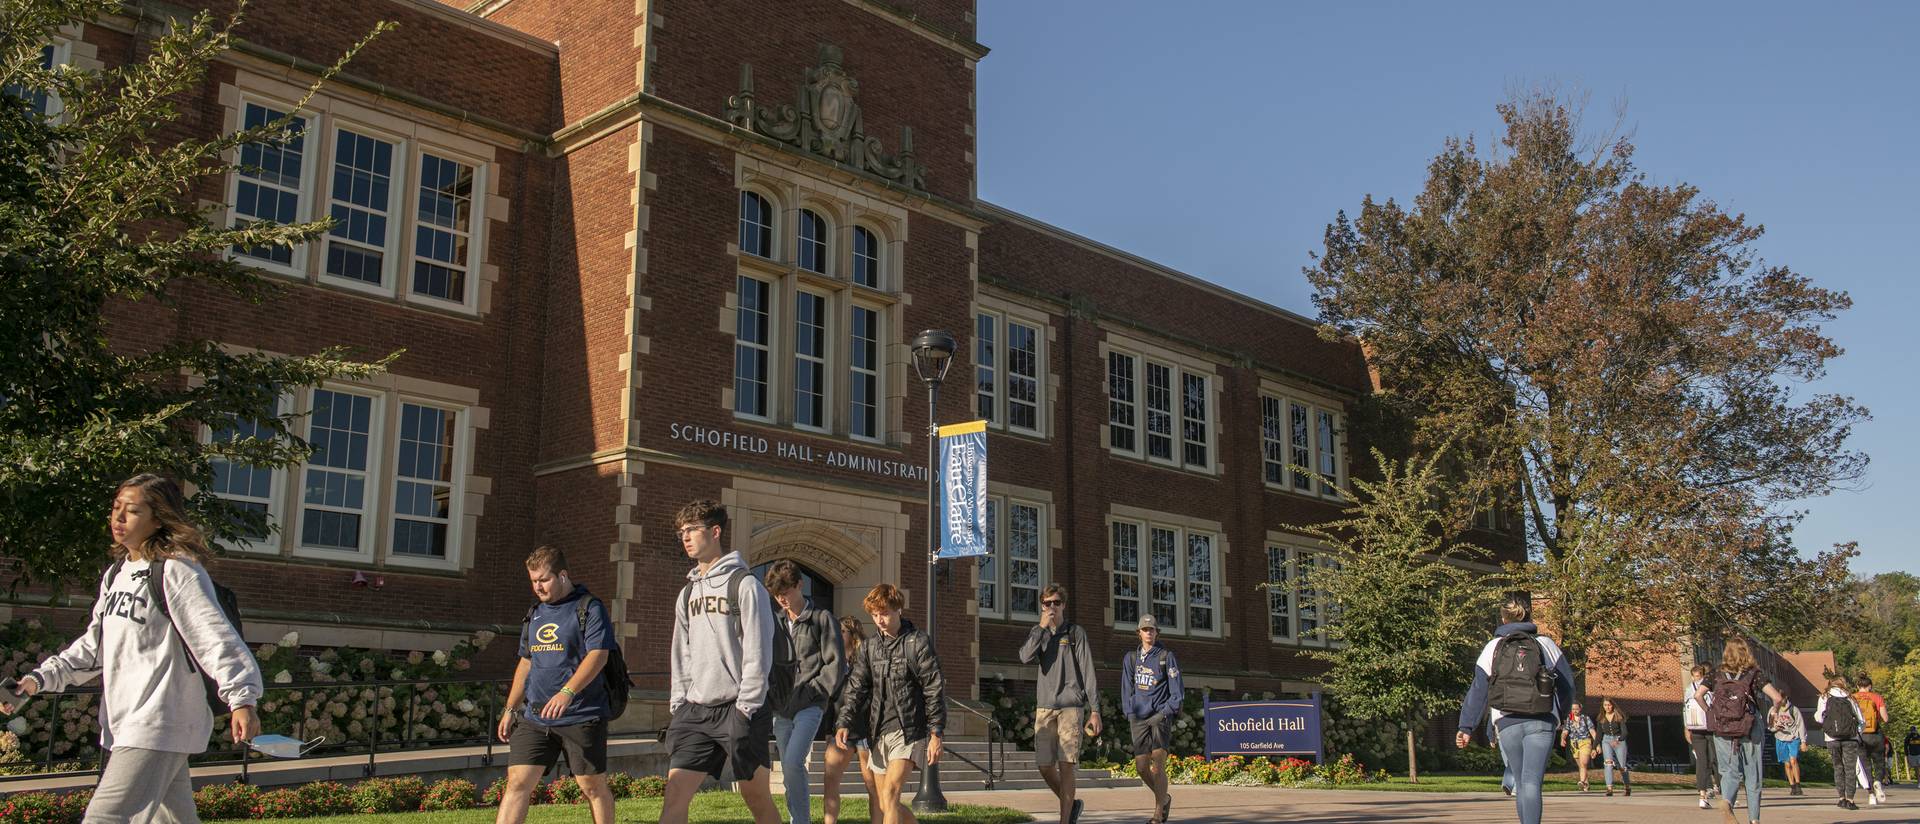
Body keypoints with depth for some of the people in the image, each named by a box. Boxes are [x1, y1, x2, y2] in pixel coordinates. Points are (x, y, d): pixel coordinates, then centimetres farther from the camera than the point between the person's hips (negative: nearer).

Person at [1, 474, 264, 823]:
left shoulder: (177, 571, -12)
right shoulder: (116, 573, 16)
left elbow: (216, 637, -20)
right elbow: (94, 644, 23)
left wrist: (242, 698, -28)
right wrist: (40, 678, 12)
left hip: (160, 726, -9)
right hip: (123, 725, 9)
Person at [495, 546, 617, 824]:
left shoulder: (589, 608, -6)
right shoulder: (534, 615, 16)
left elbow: (598, 655, -17)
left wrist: (567, 691, -29)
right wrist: (510, 709, 19)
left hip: (582, 717, -6)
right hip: (535, 718, 6)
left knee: (593, 786, 3)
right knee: (517, 782, -3)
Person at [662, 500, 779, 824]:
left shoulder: (745, 585, -6)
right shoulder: (688, 592, 15)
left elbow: (758, 654, -10)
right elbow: (681, 655, 18)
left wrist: (744, 710, -14)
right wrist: (678, 706, 9)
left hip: (738, 708, -6)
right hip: (696, 711, 6)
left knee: (755, 796, 3)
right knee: (675, 792, -5)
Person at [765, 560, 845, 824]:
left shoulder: (822, 619, 0)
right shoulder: (775, 622, 14)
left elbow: (836, 663, -4)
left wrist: (813, 692, -11)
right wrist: (772, 698, 2)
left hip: (809, 706, -6)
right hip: (781, 708, 6)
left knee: (793, 762, -21)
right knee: (789, 771, 8)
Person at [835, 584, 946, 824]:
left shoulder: (918, 642, -4)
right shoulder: (869, 648, 12)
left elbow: (935, 689, -6)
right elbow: (856, 687, 3)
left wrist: (936, 734, -11)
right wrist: (845, 723, -12)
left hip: (908, 731, -6)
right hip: (879, 733, 6)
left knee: (889, 793, -21)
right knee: (883, 804, 9)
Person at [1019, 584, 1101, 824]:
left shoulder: (1076, 632, 4)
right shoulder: (1037, 633, 13)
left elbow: (1088, 672, 0)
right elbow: (1025, 657, -7)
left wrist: (1095, 710, -5)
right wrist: (1042, 628, -9)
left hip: (1071, 707, -3)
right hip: (1044, 707, 3)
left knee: (1066, 766, -8)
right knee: (1045, 767, 3)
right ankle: (1071, 804, 26)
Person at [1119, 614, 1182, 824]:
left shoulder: (1167, 656, 1)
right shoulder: (1130, 658, 12)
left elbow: (1178, 692, 0)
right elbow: (1126, 689, 17)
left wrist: (1164, 714, -9)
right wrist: (1130, 713, 6)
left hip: (1161, 716, -4)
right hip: (1139, 718, 4)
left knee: (1157, 765, -11)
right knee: (1141, 767, 1)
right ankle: (1165, 798, 26)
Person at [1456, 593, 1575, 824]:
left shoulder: (1493, 647, 9)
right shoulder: (1545, 644, 8)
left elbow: (1478, 690, 4)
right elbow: (1567, 683, 8)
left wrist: (1466, 727, 3)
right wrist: (1562, 711, 25)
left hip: (1507, 724, 1)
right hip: (1541, 722, -1)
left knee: (1520, 783, 16)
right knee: (1531, 782, -10)